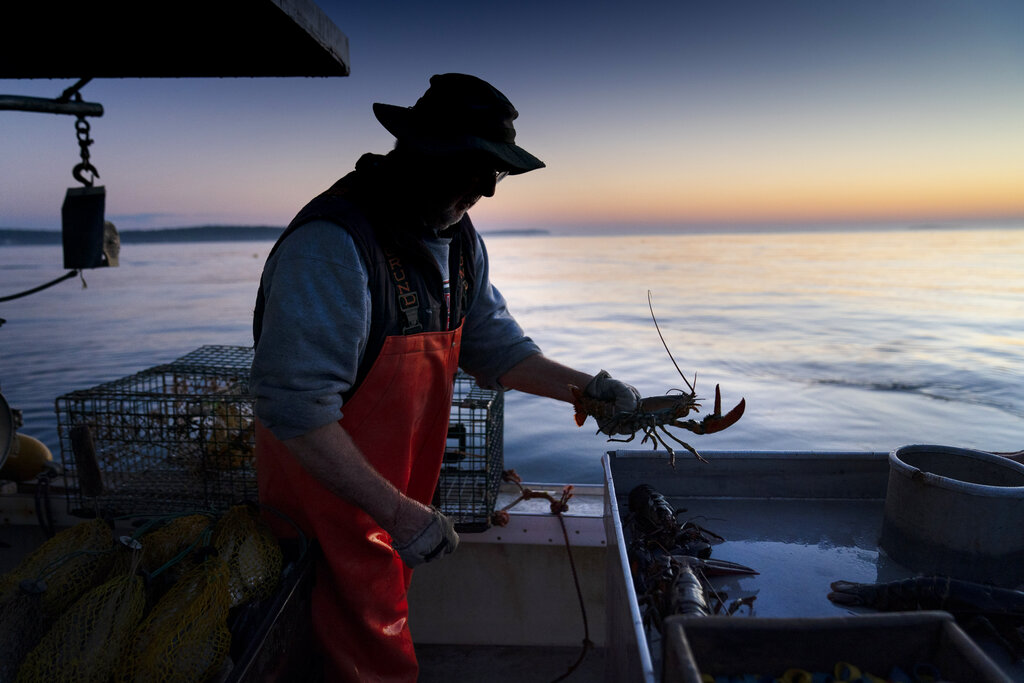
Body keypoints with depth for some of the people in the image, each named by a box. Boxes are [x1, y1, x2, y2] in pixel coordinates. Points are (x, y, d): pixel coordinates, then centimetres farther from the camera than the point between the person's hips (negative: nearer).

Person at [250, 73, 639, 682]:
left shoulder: (458, 238, -1)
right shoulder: (333, 245, -29)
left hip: (399, 490, 8)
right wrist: (398, 512, -31)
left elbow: (494, 346, 4)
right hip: (328, 486, -7)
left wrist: (585, 387, -8)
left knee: (387, 617, 25)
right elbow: (294, 407, -32)